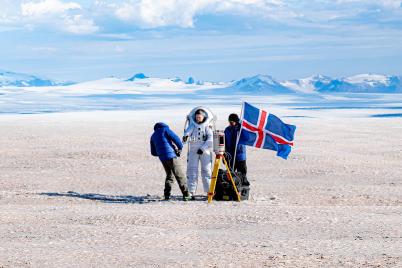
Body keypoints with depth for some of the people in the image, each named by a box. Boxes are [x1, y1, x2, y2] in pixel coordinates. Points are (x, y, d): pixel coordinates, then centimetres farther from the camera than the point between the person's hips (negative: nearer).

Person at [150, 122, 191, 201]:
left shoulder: (153, 136, 22)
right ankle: (186, 195, -11)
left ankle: (167, 195, 8)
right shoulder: (165, 129, 7)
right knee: (179, 176, -5)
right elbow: (176, 138, -5)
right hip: (171, 156, -6)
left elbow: (153, 152, 23)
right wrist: (180, 148, 8)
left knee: (169, 176, 19)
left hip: (162, 158, 6)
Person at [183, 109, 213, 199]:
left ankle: (209, 191, 1)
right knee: (192, 170, -5)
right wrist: (185, 135, -38)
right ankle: (192, 192, -5)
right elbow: (188, 131, -14)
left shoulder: (207, 126, 3)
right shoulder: (192, 125, 7)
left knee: (206, 171, -2)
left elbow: (210, 139, -7)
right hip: (193, 151, 2)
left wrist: (202, 148, -16)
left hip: (205, 151, -1)